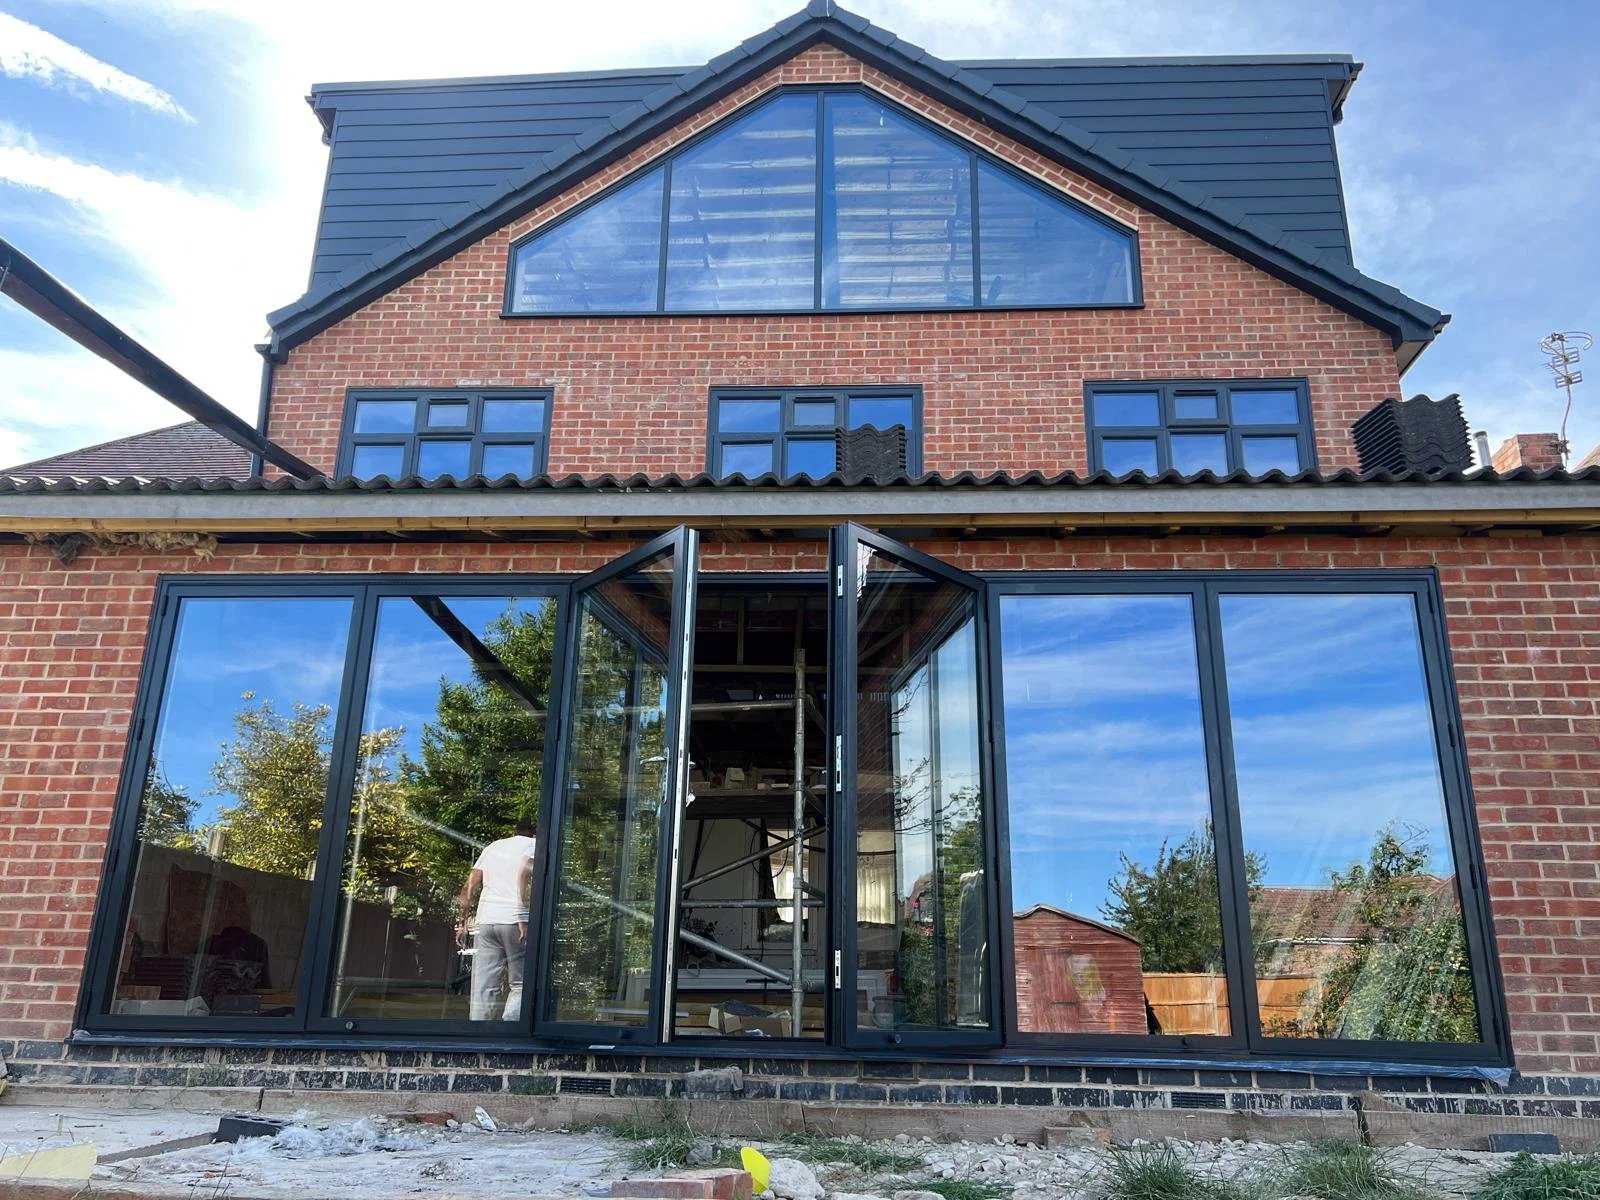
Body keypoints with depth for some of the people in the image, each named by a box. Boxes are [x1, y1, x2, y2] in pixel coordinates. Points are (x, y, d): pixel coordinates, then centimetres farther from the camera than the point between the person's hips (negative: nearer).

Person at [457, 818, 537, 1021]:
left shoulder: (493, 846, 24)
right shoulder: (534, 845, 8)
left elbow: (469, 888, 19)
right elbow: (524, 873, -12)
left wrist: (463, 924, 23)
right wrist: (523, 919, -15)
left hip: (486, 920, 5)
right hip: (514, 920, -5)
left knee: (484, 989, 5)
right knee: (519, 986, 2)